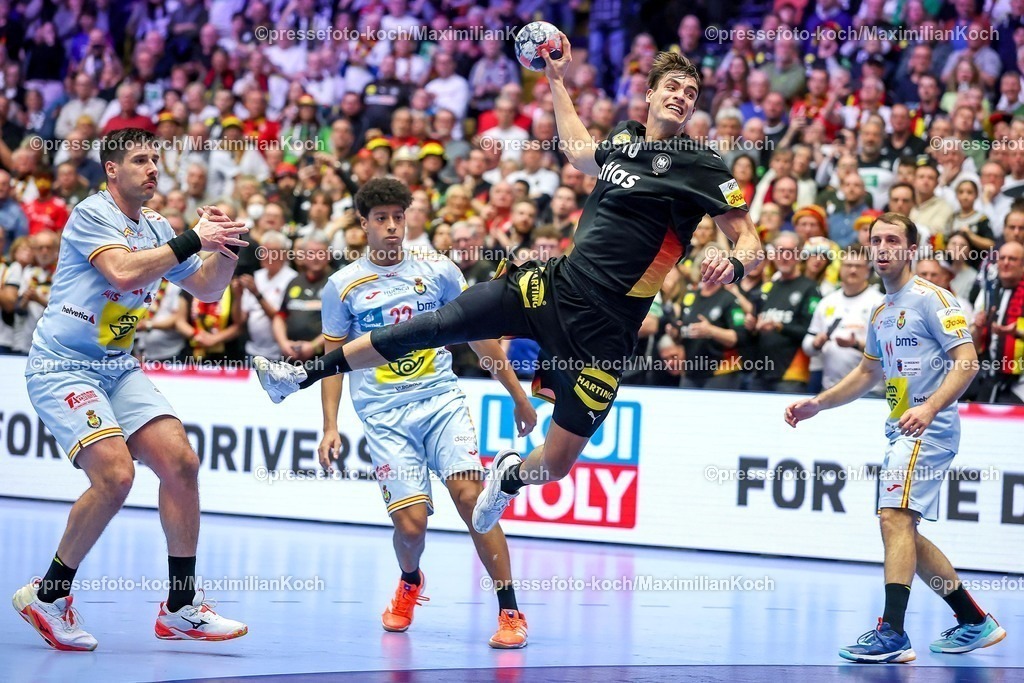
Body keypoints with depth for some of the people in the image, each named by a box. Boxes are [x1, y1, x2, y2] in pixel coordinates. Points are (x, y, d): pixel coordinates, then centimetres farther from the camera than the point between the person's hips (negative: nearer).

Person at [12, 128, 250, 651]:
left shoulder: (156, 229, 11)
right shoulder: (91, 215, -12)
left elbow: (208, 289, 18)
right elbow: (123, 271, -29)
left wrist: (226, 249, -2)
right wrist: (193, 240, -25)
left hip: (117, 367, 8)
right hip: (61, 367, -8)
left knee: (180, 462, -5)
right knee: (114, 473, -23)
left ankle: (181, 608, 4)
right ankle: (47, 595, -6)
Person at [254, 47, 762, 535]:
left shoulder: (699, 164, -8)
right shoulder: (623, 139, 10)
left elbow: (750, 239, -10)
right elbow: (580, 152, 34)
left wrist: (734, 263, -33)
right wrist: (557, 81, 37)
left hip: (602, 327, -5)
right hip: (555, 283, 5)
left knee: (555, 466, -4)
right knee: (431, 326, -1)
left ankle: (511, 476, 33)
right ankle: (305, 376, 14)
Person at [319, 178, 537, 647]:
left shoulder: (438, 270, 5)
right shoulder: (343, 286, 4)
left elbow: (477, 334, 13)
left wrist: (517, 394, 13)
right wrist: (330, 427, 1)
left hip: (442, 400, 0)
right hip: (384, 416, 0)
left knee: (470, 494, -20)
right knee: (411, 523, -11)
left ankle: (510, 612, -13)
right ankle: (409, 584, 26)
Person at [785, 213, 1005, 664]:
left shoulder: (930, 299, -9)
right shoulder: (881, 312, 17)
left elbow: (967, 360, -16)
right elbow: (869, 372, 30)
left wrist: (929, 407, -29)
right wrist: (816, 404, 22)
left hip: (929, 429, -10)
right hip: (902, 432, 10)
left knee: (895, 517, -21)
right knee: (904, 533, 12)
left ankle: (893, 634, -26)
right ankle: (975, 623, 23)